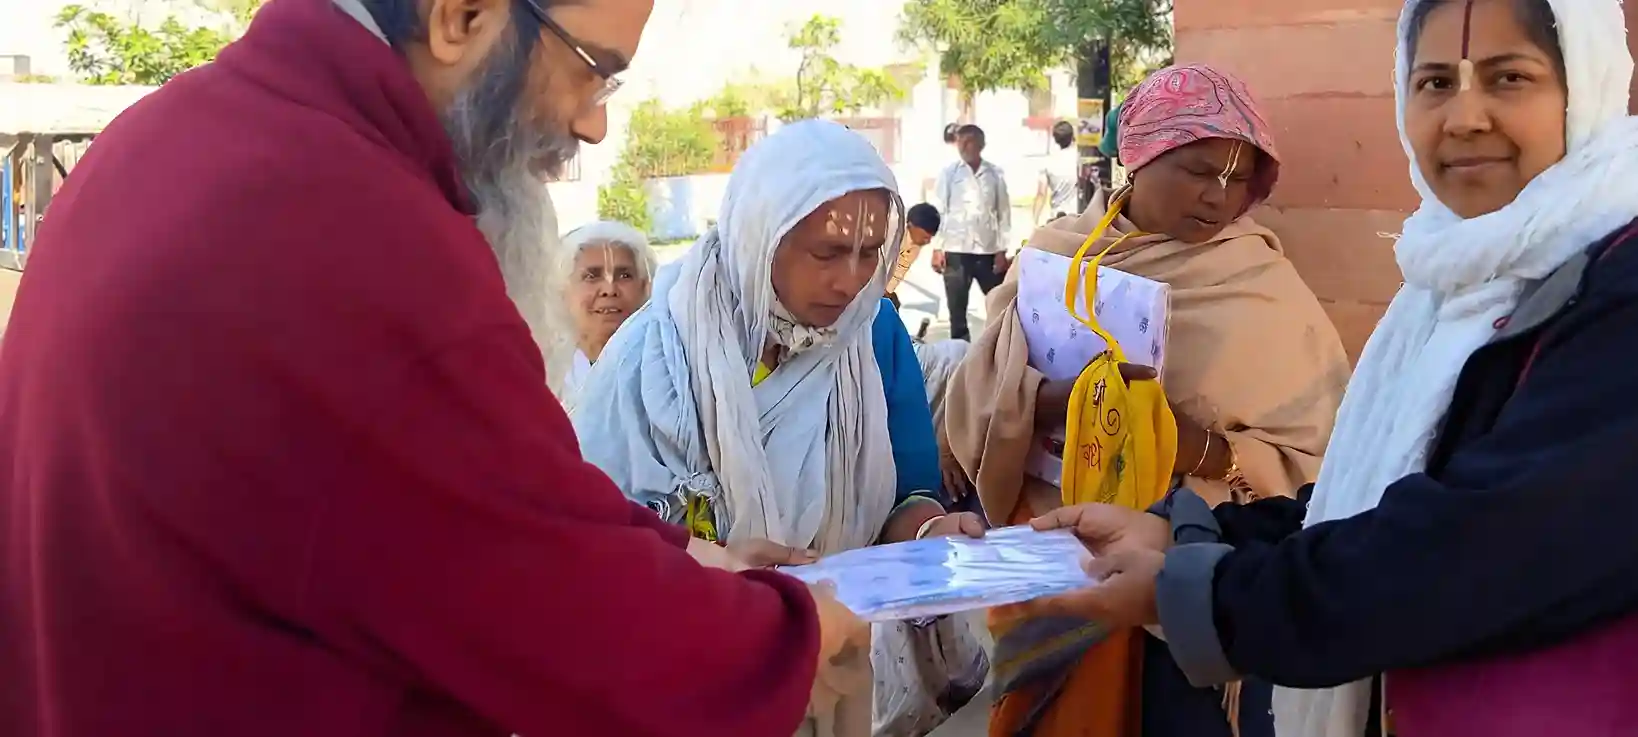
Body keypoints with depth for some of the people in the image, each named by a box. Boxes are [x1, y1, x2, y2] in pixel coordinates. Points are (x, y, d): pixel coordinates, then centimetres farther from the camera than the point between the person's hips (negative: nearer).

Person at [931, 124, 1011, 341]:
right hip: (956, 251, 0)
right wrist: (937, 248, -4)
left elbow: (1003, 213, 4)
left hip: (988, 251, 0)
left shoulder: (995, 174, 2)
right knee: (957, 308, 5)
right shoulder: (949, 173, 1)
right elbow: (938, 211, 1)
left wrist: (1002, 251, 1)